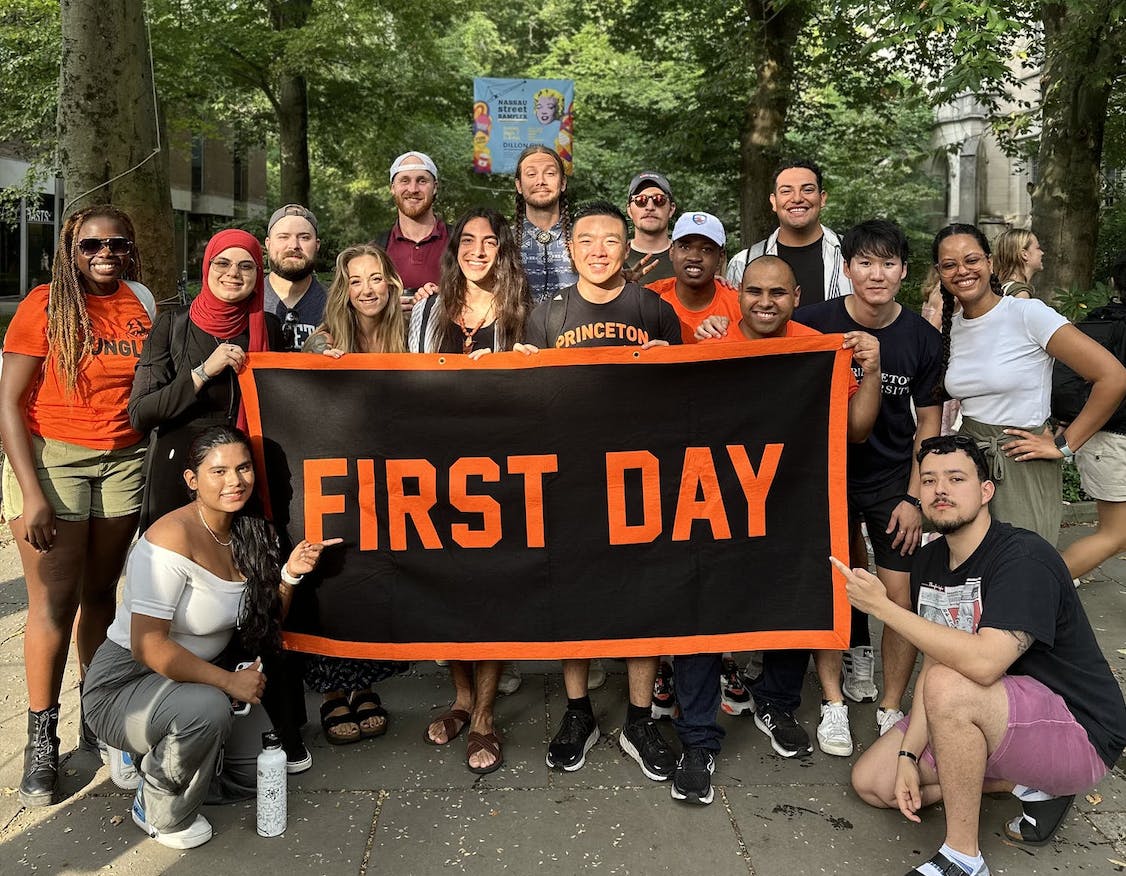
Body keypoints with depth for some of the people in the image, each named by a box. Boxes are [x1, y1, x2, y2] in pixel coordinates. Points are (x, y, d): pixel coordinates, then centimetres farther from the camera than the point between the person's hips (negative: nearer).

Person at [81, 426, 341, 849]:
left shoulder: (249, 532, -3)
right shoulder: (173, 537, -25)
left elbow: (267, 621, 5)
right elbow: (148, 646, -28)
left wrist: (290, 573, -12)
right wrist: (228, 680, -25)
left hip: (204, 675, 7)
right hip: (125, 681, -7)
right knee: (206, 708, -37)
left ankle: (157, 759, 22)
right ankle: (161, 812, -8)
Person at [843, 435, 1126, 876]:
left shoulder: (1025, 557, -25)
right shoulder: (929, 562, 1)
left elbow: (983, 663, -38)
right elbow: (934, 661, 2)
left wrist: (882, 606, -32)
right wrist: (908, 755, -7)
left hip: (1081, 735, -8)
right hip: (1001, 724, 9)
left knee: (950, 688, -36)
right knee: (871, 781, 3)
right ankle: (1030, 784, 8)